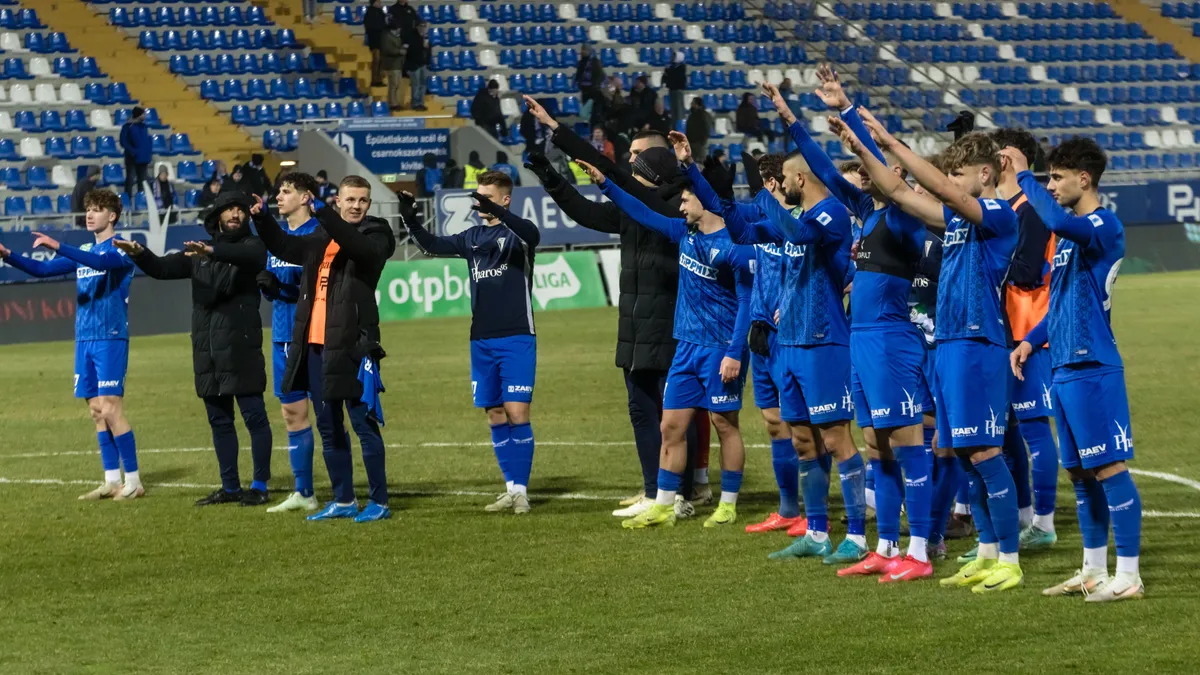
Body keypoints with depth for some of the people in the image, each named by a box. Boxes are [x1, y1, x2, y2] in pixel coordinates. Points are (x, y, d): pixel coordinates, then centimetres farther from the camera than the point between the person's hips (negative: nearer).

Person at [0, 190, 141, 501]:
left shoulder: (120, 248, -6)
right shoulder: (83, 253, 17)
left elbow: (102, 262, -27)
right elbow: (41, 269, 15)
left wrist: (57, 247, -35)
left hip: (110, 338, -7)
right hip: (84, 339, 7)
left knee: (110, 410, -11)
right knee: (96, 411, 6)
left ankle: (133, 481, -6)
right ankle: (112, 481, 11)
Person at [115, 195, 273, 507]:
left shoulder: (251, 246, 0)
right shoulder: (198, 253, 17)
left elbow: (248, 255, -23)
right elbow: (163, 268, 14)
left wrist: (213, 252, -41)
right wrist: (140, 254, -8)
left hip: (241, 345, -6)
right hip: (207, 348, 6)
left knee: (254, 416, -5)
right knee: (219, 419, 10)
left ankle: (260, 486, -1)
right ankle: (230, 487, 18)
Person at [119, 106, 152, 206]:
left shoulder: (143, 126, 7)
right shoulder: (128, 127, -10)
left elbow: (147, 141, 13)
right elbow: (124, 142, -14)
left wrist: (150, 154, 3)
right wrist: (133, 152, -21)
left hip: (143, 158, 6)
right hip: (132, 158, -6)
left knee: (142, 180, 10)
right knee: (130, 179, -2)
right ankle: (128, 200, 1)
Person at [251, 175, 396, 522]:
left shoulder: (375, 235, -2)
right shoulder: (321, 238, 16)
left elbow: (363, 248, -24)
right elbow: (284, 246, 29)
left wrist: (325, 215, -36)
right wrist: (263, 219, 12)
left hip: (351, 345, -7)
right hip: (315, 345, 7)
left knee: (364, 423, -6)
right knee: (329, 427, 12)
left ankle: (379, 502, 0)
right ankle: (344, 500, 21)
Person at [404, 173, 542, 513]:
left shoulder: (516, 232, -3)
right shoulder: (473, 237, 13)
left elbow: (532, 234, -25)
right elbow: (435, 245, 6)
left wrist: (495, 212, -39)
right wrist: (411, 222, -12)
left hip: (516, 338, -6)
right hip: (482, 341, 6)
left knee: (516, 412, -10)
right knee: (495, 415, 7)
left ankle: (521, 490, -4)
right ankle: (511, 490, 15)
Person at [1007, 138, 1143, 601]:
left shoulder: (1104, 227, -13)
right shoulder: (1071, 233, 17)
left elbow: (1056, 220, -34)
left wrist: (1023, 175, -22)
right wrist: (1032, 341, 13)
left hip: (1093, 368, -10)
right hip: (1065, 368, 10)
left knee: (1109, 468, -7)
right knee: (1081, 473, 13)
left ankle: (1128, 576, -5)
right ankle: (1094, 572, 21)